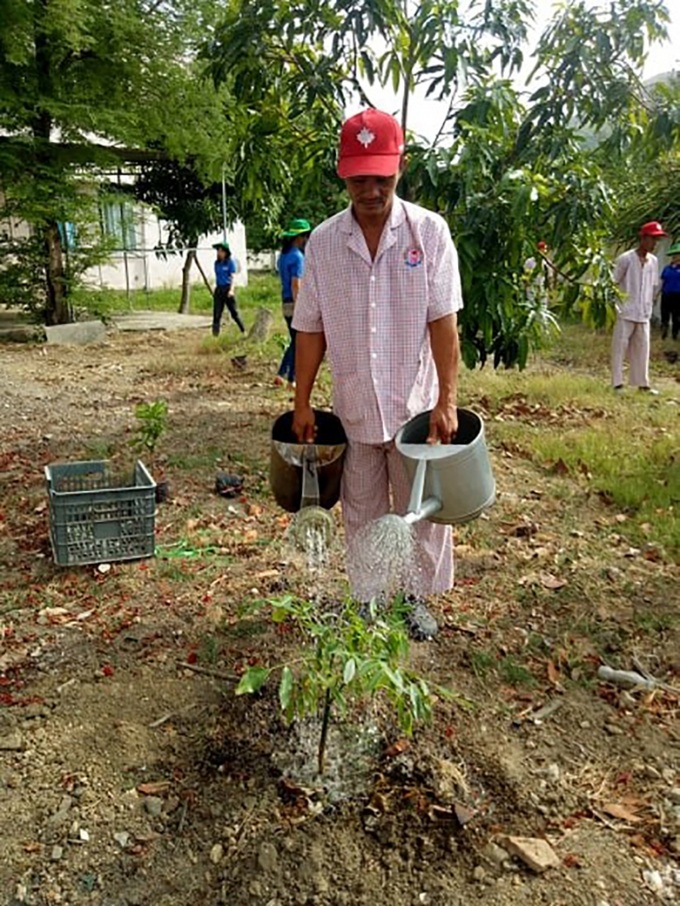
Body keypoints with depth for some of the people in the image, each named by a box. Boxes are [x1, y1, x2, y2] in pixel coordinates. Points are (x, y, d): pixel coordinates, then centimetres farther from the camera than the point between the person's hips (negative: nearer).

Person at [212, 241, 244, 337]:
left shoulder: (230, 262, -5)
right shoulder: (217, 263, 11)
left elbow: (232, 277, -8)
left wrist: (231, 290, -20)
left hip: (227, 288, -5)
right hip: (218, 289, 5)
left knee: (234, 312, 1)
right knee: (217, 313, 1)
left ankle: (243, 331, 13)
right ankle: (215, 333, 3)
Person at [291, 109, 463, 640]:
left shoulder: (429, 232, -6)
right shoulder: (323, 241, -1)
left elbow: (443, 322, -9)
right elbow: (311, 329, 2)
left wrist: (447, 401, -14)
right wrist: (302, 404, 1)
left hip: (415, 404, -1)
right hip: (353, 407, 2)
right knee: (362, 511, 14)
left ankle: (417, 598, 32)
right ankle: (369, 600, 32)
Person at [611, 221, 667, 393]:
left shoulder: (653, 261, 9)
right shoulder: (625, 259, -9)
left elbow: (654, 286, 16)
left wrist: (649, 306, 11)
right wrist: (613, 306, -9)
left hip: (644, 314, 6)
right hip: (625, 313, -6)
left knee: (642, 348, 8)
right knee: (620, 347, -2)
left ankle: (643, 383, 14)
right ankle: (617, 383, 3)